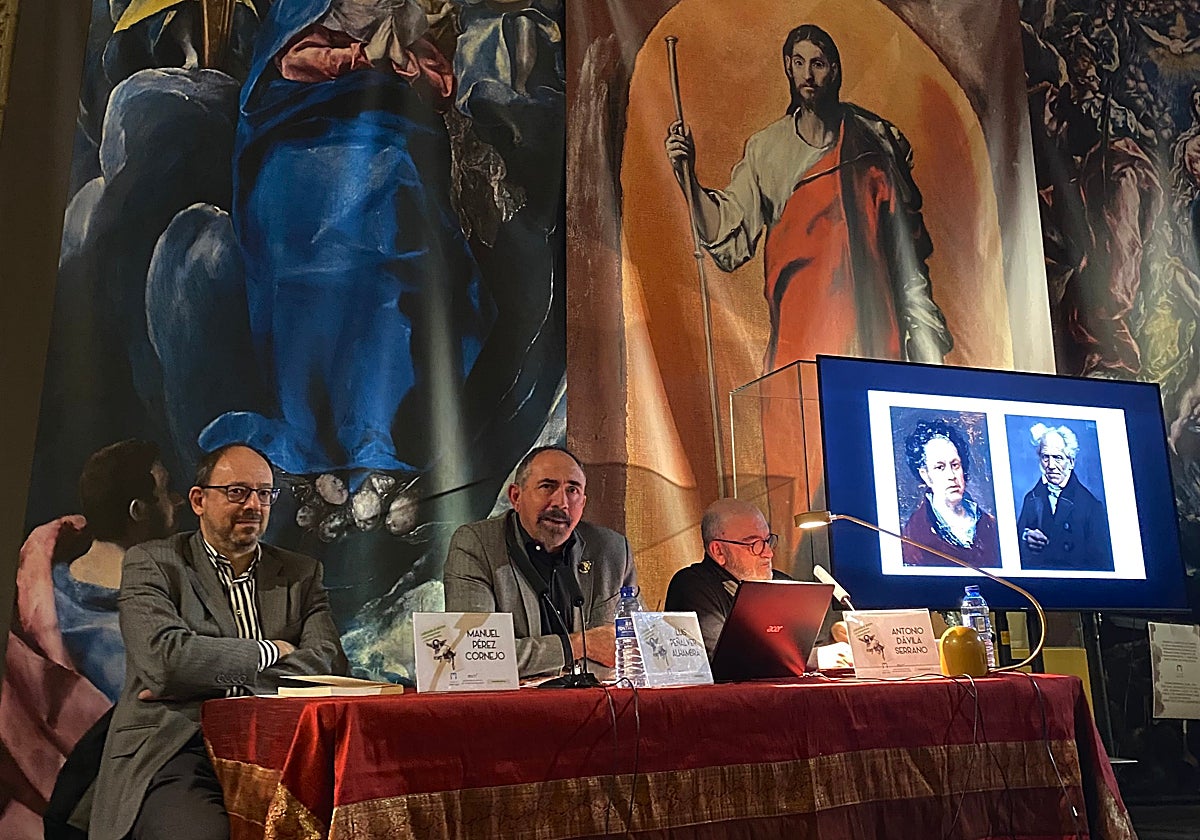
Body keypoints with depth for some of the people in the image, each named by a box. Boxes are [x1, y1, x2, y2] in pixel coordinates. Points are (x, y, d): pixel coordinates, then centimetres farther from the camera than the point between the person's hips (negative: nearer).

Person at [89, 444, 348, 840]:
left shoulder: (301, 573, 17)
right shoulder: (151, 564, 8)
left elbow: (328, 665, 1)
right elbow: (164, 657, -11)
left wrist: (203, 682, -8)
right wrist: (268, 652, 0)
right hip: (175, 754, -3)